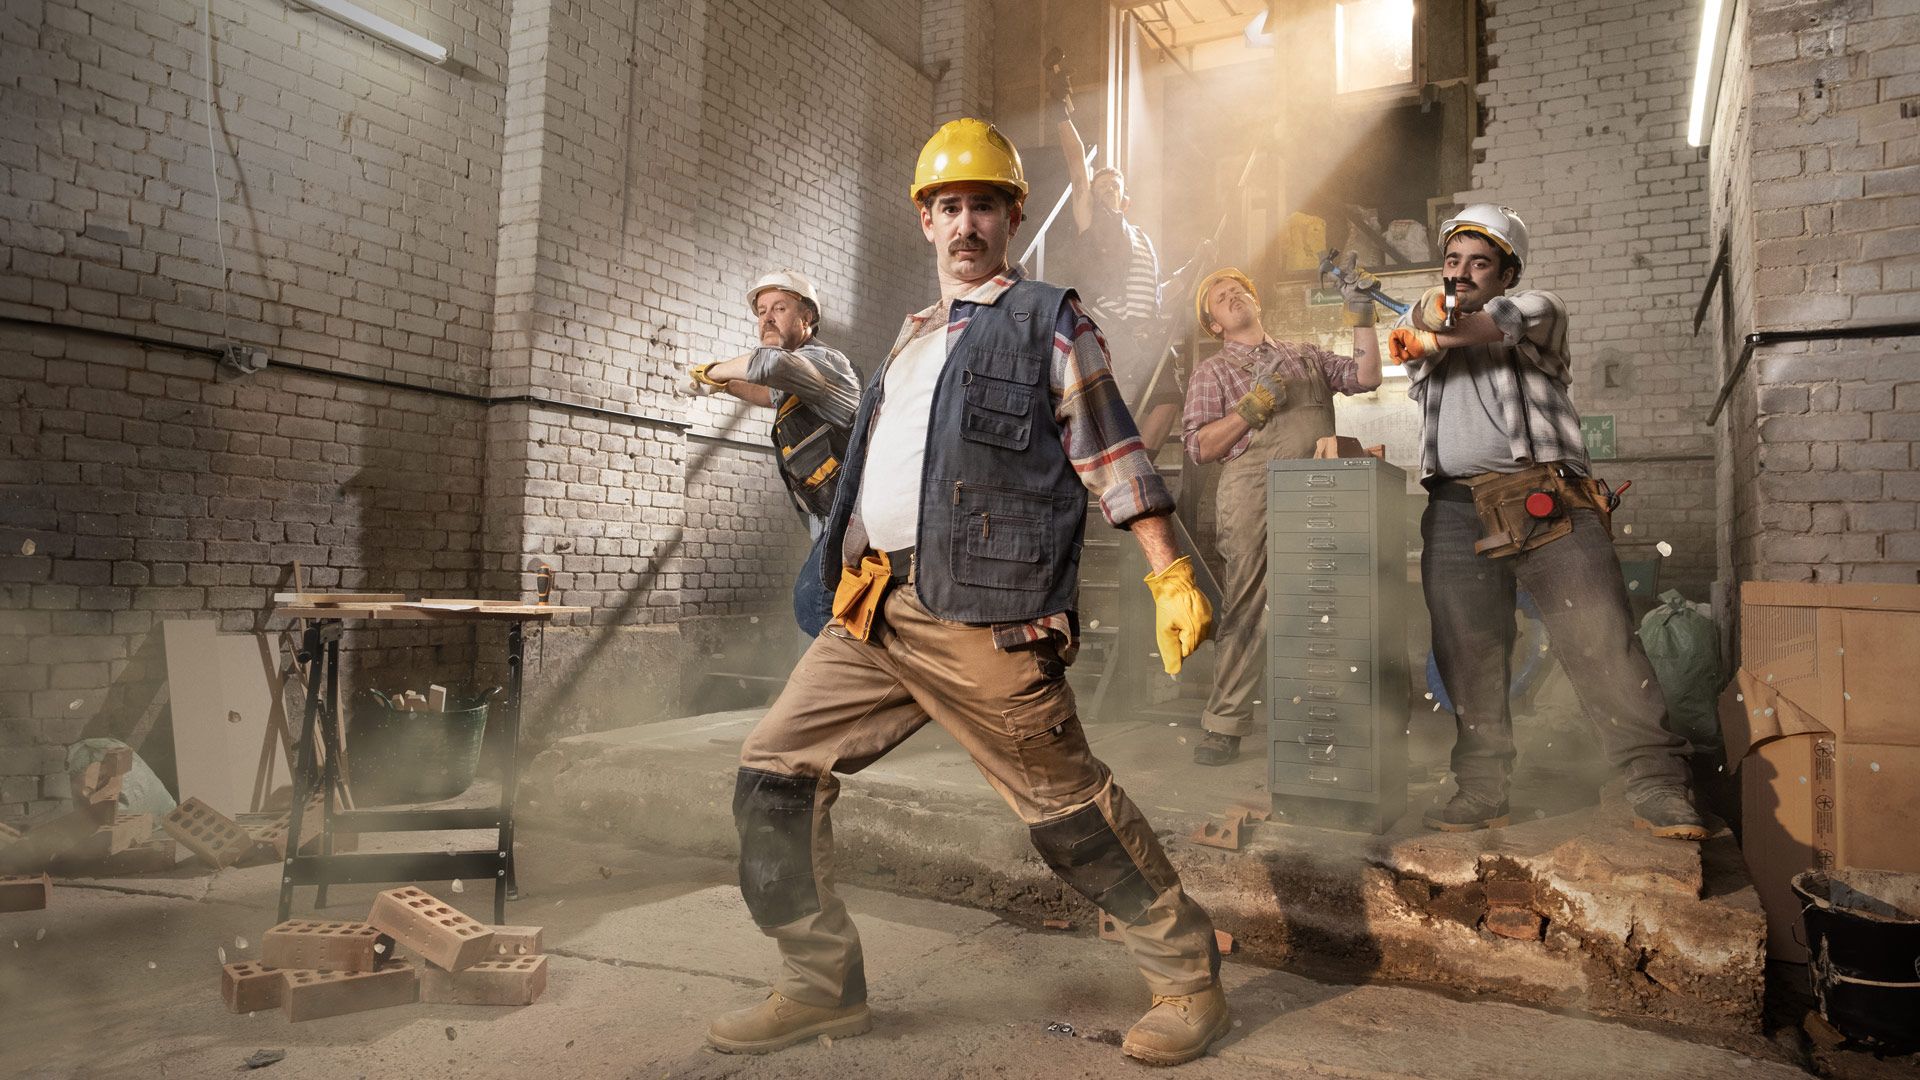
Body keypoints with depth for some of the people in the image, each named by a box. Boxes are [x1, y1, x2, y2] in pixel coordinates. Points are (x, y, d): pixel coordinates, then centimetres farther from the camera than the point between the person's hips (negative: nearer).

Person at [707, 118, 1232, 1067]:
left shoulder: (1045, 321, 4)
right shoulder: (912, 340, 24)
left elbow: (1111, 456, -3)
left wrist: (1172, 578, -10)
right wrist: (849, 583, 23)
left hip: (980, 616, -7)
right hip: (875, 612, 7)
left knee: (1066, 803, -2)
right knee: (775, 769, 4)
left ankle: (1188, 979, 17)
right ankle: (822, 985, 17)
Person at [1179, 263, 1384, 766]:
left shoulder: (1306, 354, 27)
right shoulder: (1213, 370, 16)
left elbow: (1365, 377, 14)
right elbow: (1200, 448, 5)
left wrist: (1361, 314, 6)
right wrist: (1254, 404, -5)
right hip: (1253, 490, -3)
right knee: (1249, 605, -9)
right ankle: (1224, 723, -5)